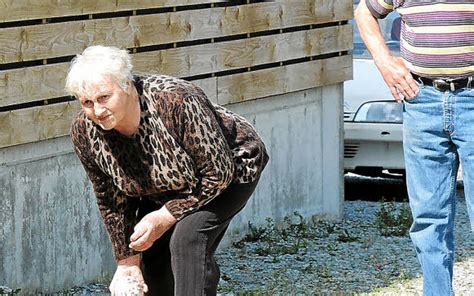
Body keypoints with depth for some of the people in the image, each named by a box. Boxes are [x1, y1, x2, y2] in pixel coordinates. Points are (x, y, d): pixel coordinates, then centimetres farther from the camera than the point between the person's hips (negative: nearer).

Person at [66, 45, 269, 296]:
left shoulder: (176, 101, -39)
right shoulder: (84, 132, -22)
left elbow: (218, 172, -29)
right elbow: (112, 202, -7)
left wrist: (166, 217, -26)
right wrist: (127, 261, -7)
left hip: (232, 167, -6)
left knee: (187, 237, -25)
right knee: (150, 249, -5)